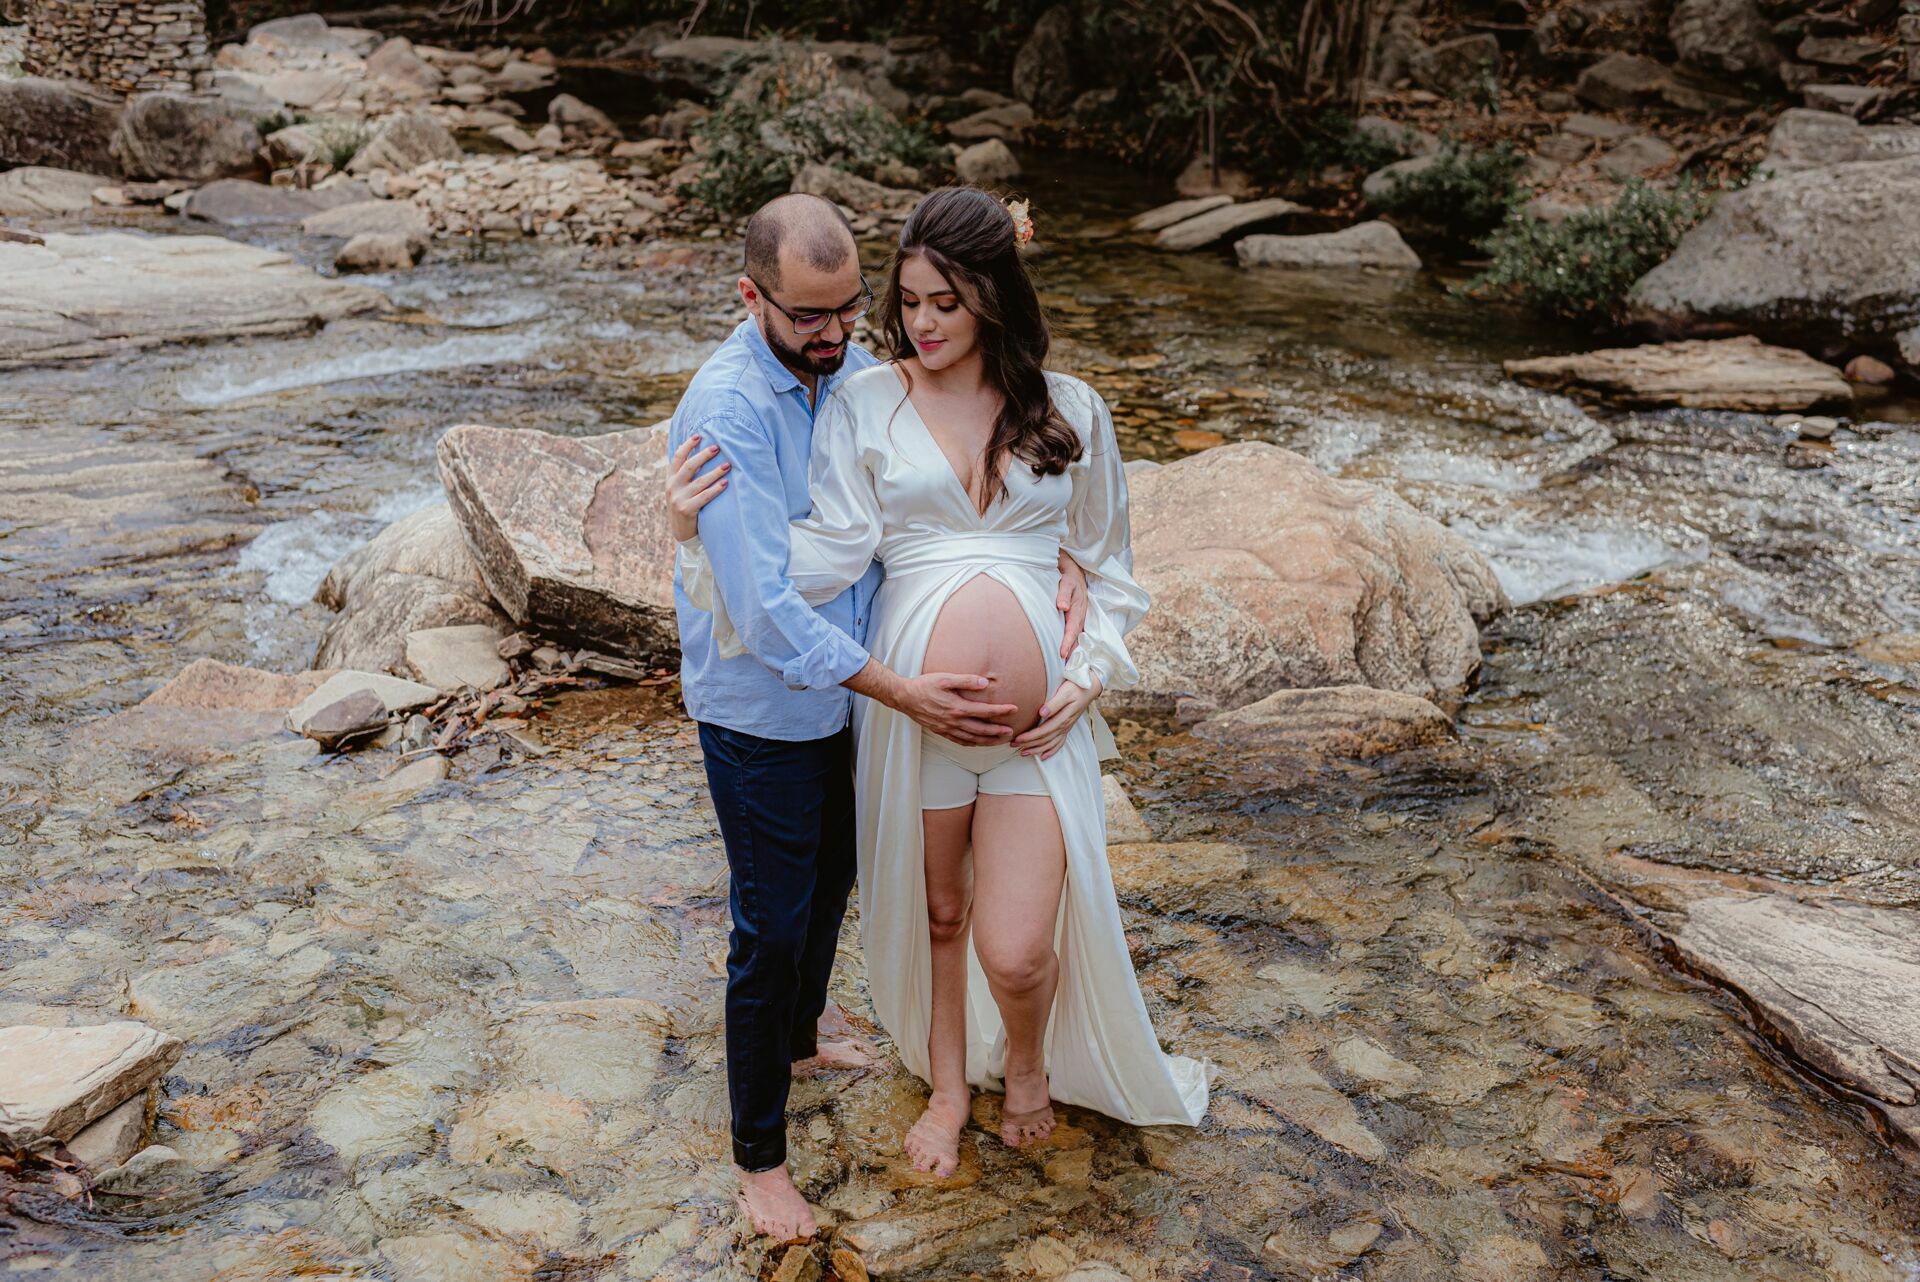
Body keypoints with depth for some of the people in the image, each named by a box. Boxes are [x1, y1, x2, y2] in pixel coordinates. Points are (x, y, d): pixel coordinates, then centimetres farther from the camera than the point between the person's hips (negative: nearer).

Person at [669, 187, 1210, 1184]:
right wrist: (701, 528, -21)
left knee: (1017, 947, -3)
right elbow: (832, 549, -8)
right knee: (936, 911, 16)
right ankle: (948, 1084, 45)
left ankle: (1030, 1063, 34)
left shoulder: (1069, 411, 5)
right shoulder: (867, 404, 1)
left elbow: (1107, 569, 12)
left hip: (1035, 715, 0)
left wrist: (1089, 673, -2)